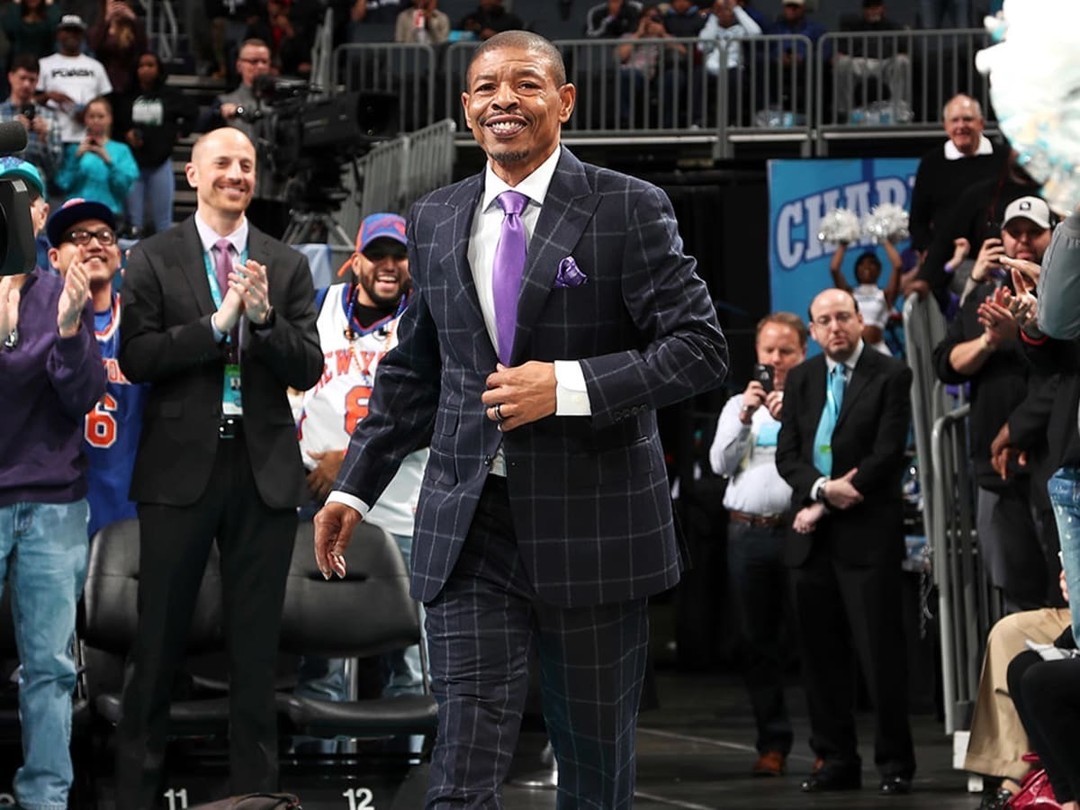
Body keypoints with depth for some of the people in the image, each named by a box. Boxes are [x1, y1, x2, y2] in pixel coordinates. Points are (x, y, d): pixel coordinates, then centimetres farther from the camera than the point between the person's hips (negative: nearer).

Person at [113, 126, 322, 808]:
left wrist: (264, 316, -15)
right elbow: (136, 359, -8)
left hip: (265, 470, 2)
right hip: (180, 466, -2)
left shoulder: (288, 266, 7)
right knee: (159, 638, 3)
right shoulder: (154, 259, 2)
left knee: (257, 643, 7)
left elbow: (308, 370, 1)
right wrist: (219, 322, -16)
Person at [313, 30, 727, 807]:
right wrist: (355, 487, 12)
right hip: (468, 529, 3)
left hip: (591, 527, -2)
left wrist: (568, 386, -19)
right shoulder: (435, 220, 10)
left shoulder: (630, 209, -3)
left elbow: (701, 346, -9)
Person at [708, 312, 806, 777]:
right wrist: (745, 417, -6)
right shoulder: (738, 405, 17)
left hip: (797, 526, -4)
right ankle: (772, 743, 12)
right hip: (747, 530, 4)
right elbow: (720, 463, 5)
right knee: (758, 642, 6)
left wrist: (789, 418, -17)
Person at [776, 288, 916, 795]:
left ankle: (895, 763, 2)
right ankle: (835, 761, 12)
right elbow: (787, 454, 8)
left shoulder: (890, 376, -2)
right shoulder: (800, 379, 14)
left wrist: (826, 507, -11)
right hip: (813, 535, 5)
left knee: (880, 652, -5)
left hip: (867, 533, -5)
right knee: (820, 654, 6)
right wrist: (822, 488, -12)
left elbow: (887, 453, -10)